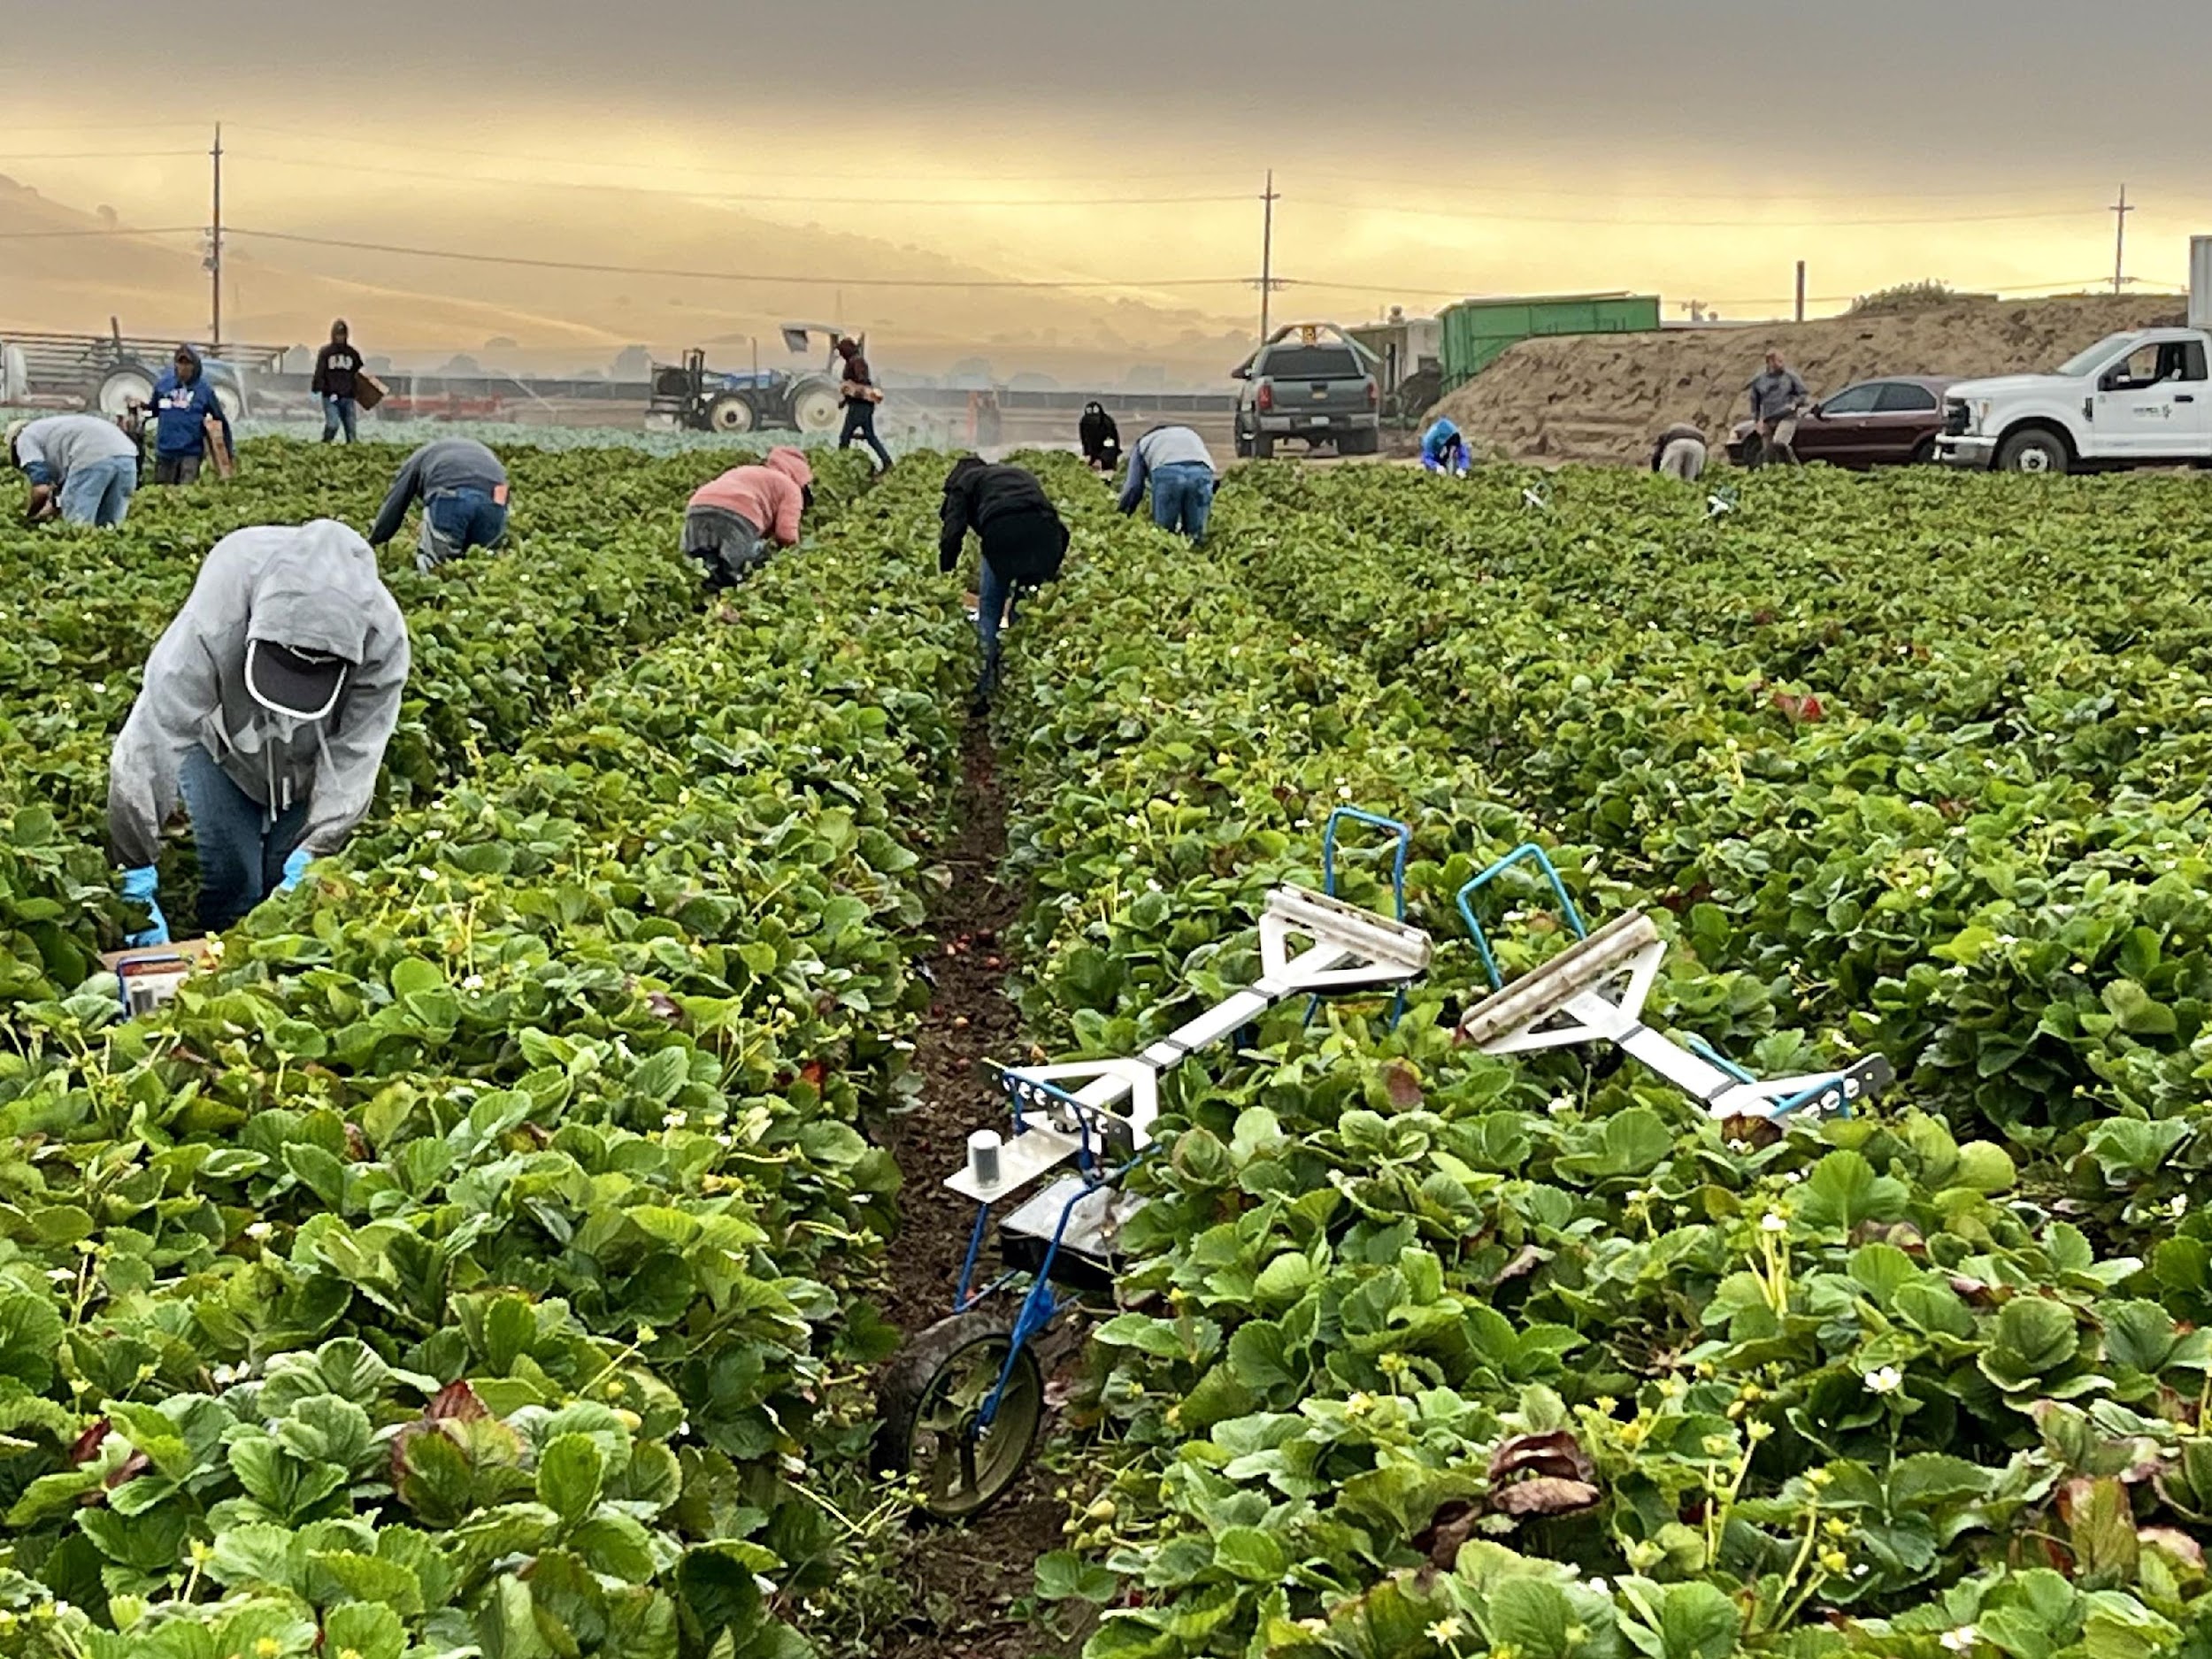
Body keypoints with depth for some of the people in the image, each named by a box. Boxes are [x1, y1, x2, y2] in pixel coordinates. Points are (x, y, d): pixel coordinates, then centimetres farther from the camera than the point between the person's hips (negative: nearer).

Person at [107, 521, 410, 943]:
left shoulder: (384, 639, -36)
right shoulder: (211, 627, -42)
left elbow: (353, 760, -29)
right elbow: (149, 746, -40)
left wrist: (311, 858, -36)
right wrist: (137, 881, -40)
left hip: (311, 763, 1)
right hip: (222, 747, -1)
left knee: (287, 884, -4)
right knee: (232, 878, -12)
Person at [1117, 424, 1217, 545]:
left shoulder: (1143, 443, 36)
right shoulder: (1190, 435, 46)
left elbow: (1133, 487, 27)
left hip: (1168, 471, -2)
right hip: (1202, 471, 2)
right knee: (1195, 535, 10)